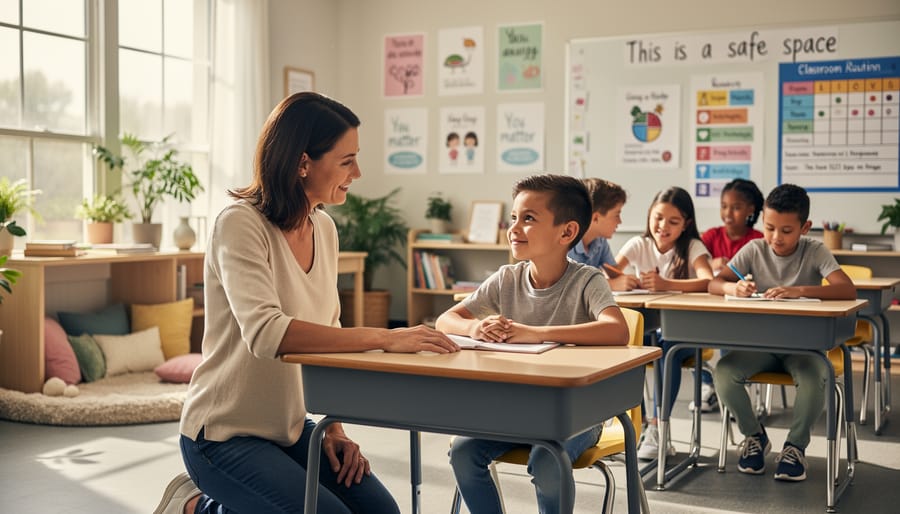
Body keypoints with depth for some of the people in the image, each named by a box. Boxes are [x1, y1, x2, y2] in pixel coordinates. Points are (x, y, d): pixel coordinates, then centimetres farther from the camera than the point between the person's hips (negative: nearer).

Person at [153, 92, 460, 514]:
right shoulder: (240, 225, -19)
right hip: (224, 433, -7)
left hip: (290, 428, 7)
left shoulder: (324, 229, 3)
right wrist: (383, 338, -35)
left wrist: (334, 430, -1)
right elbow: (266, 333, -34)